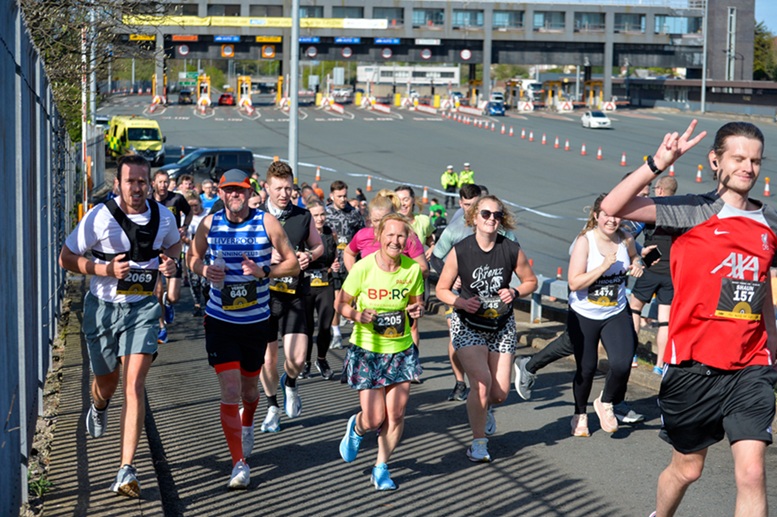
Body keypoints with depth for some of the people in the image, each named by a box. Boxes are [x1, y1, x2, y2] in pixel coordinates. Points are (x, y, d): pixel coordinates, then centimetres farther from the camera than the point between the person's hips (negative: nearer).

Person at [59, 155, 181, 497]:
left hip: (143, 307, 0)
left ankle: (127, 470, -15)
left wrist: (170, 263, -3)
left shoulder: (164, 218, -3)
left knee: (134, 385, -14)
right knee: (106, 381, 18)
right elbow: (66, 258, -5)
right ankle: (98, 408, 58)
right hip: (103, 306, 0)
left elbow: (175, 244, 20)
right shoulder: (99, 217, -12)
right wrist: (106, 269, -20)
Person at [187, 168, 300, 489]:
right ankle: (239, 463, -1)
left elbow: (293, 264, -4)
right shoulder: (209, 224, -2)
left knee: (249, 390, 18)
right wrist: (204, 270, -10)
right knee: (230, 393, -11)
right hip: (220, 321, 0)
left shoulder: (266, 222, -7)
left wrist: (263, 271, -21)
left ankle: (247, 426, 54)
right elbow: (192, 257, 13)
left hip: (257, 321, 1)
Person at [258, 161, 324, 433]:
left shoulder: (303, 217, 5)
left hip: (294, 292, 1)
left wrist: (310, 255, -4)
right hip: (263, 291, -1)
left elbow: (318, 245, 19)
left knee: (297, 357, -9)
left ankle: (290, 383, 26)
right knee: (268, 356, 7)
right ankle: (272, 408, 27)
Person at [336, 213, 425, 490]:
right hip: (367, 350, -3)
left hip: (401, 350, 3)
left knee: (396, 414, 1)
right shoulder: (363, 268, -14)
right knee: (375, 419, -3)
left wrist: (418, 310, -14)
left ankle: (381, 467, 23)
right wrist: (357, 315, -24)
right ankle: (356, 427, 34)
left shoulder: (413, 269, -6)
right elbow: (341, 303, -4)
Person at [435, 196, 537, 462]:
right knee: (482, 382, -19)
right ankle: (478, 442, 1)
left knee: (500, 392, 3)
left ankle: (485, 409, 42)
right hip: (468, 325, -2)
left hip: (502, 325, 3)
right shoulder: (460, 251, -13)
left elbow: (531, 281, 7)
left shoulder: (512, 250, -9)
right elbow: (442, 289, -3)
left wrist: (515, 292, -13)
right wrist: (460, 301, -22)